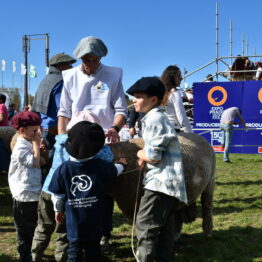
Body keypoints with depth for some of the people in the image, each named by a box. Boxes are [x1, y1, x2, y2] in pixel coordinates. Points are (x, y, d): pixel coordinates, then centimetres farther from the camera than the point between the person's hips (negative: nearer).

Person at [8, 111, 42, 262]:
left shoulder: (29, 144, 9)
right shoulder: (21, 147, -19)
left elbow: (41, 162, 8)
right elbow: (35, 163, -27)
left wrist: (37, 145, -4)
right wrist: (36, 144, -19)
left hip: (33, 194, 9)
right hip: (25, 196, -9)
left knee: (31, 226, 19)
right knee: (25, 228, 4)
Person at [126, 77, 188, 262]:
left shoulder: (154, 119, -15)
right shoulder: (158, 117, 19)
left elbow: (154, 156, -19)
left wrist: (141, 154, 0)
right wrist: (145, 157, 8)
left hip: (161, 182, -11)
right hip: (168, 182, 11)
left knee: (145, 226, -9)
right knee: (164, 229, 16)